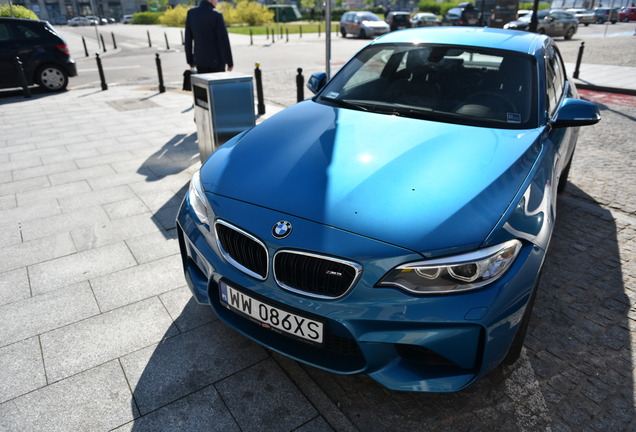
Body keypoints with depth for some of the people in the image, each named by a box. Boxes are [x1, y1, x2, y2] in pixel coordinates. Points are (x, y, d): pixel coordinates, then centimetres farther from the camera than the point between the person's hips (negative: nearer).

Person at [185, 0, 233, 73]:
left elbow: (188, 38, 5)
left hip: (200, 59, 5)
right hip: (216, 60, -4)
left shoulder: (191, 13, 2)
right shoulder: (216, 14, -13)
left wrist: (190, 59, 13)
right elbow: (224, 40, -15)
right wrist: (229, 62, -10)